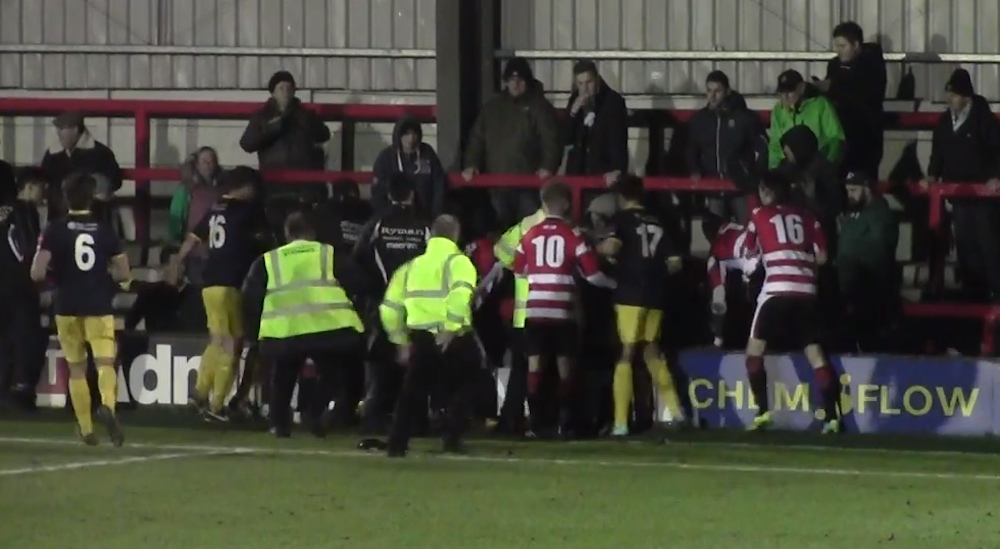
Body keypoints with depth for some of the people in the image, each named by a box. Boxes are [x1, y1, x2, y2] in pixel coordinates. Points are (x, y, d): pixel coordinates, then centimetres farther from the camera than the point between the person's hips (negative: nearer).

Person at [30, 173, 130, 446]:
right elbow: (124, 273, 4)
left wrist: (56, 272, 11)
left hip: (68, 308, 0)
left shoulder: (55, 230, -3)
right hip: (99, 307, 0)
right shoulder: (105, 230, 2)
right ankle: (107, 405, -37)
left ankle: (86, 429, 14)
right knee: (105, 363, -7)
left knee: (76, 369, 14)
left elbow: (37, 273, -10)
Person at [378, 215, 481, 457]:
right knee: (460, 389, 13)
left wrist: (401, 341, 25)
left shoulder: (413, 265, 17)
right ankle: (452, 441, 3)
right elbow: (460, 294, -24)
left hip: (420, 338, 4)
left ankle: (396, 445, 15)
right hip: (452, 339, -4)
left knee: (411, 393, 17)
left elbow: (390, 307, 18)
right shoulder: (457, 261, -1)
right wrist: (451, 328, -22)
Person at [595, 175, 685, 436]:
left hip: (631, 294, -5)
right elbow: (674, 263, 12)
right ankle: (673, 409, 17)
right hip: (655, 295, 5)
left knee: (627, 353, -6)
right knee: (651, 349, 20)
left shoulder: (622, 218, -1)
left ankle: (621, 422, -11)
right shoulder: (658, 223, 15)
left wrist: (598, 248, 2)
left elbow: (611, 247, -19)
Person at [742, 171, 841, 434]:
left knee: (755, 349, 8)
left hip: (776, 289, -3)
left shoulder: (759, 216, 11)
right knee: (815, 352, 6)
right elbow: (822, 257, 12)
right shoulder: (807, 217, 16)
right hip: (806, 291, 3)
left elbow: (750, 254, 22)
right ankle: (832, 416, -4)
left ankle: (763, 412, -5)